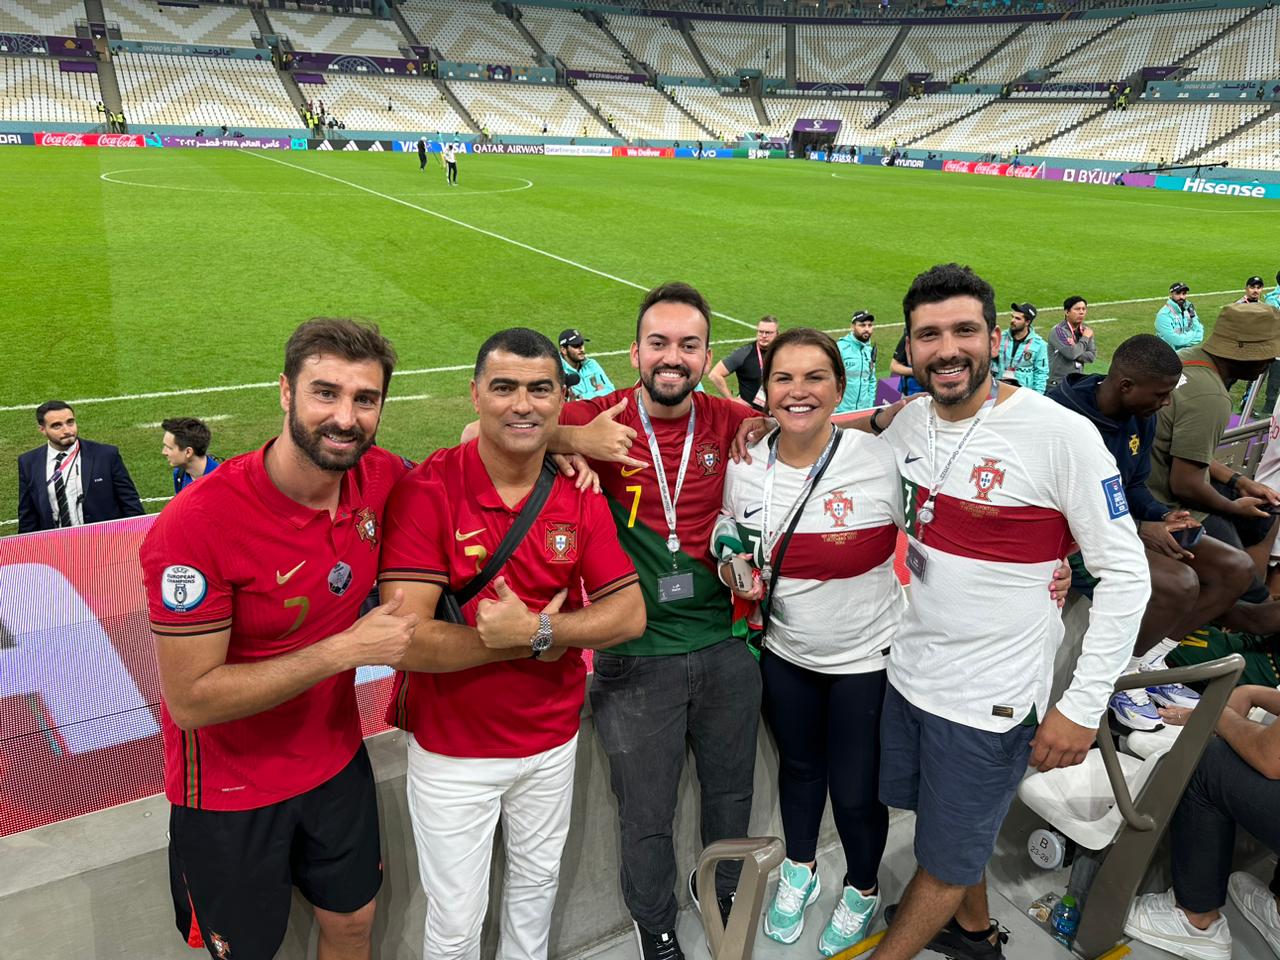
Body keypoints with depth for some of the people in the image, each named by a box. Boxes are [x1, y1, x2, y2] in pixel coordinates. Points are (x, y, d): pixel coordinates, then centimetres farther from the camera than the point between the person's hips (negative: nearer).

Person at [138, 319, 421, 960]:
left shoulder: (380, 477, -14)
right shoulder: (197, 524, -29)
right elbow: (191, 699, -26)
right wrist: (346, 649, -28)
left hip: (337, 760, 4)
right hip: (230, 790, -4)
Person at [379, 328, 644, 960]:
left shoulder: (580, 496, -6)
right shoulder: (426, 491, -20)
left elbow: (630, 614, -10)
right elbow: (408, 639, -27)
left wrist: (535, 630, -25)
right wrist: (541, 641, -21)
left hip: (552, 741, 4)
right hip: (451, 749, -4)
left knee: (537, 881, 26)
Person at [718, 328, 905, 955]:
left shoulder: (882, 461, -21)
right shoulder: (744, 467, -9)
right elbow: (732, 537, 9)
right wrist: (733, 564, -12)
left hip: (867, 655, -3)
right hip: (784, 651, 4)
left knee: (855, 790, 10)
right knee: (798, 764, 25)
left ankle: (862, 890, 43)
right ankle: (799, 869, 53)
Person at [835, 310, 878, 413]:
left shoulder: (870, 350, 9)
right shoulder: (840, 348, -11)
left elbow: (872, 381, 16)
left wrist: (870, 405, 10)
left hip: (864, 411, 6)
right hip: (841, 411, -6)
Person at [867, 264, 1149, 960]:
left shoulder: (1062, 434, -19)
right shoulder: (909, 422, -2)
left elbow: (1125, 575, -15)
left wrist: (1084, 706, -16)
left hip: (992, 695, -6)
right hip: (909, 669, 6)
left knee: (948, 858, 11)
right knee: (945, 818, 26)